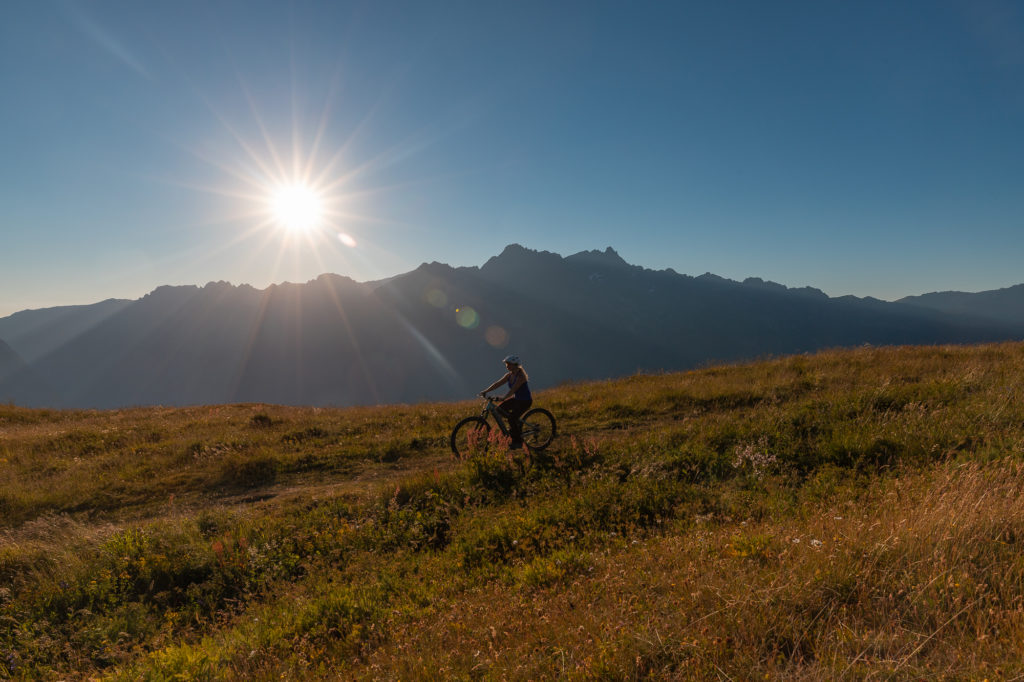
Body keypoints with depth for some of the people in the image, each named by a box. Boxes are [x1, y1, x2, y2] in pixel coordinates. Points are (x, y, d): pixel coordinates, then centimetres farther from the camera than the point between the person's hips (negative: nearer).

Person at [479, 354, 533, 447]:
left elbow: (513, 389, -34)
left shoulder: (521, 376, -23)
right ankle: (517, 423, 14)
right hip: (516, 399, 8)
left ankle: (518, 442, -3)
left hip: (525, 401, -8)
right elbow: (498, 383, -2)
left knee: (511, 418, -20)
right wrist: (485, 391, -13)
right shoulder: (509, 375, 1)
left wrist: (503, 398, -47)